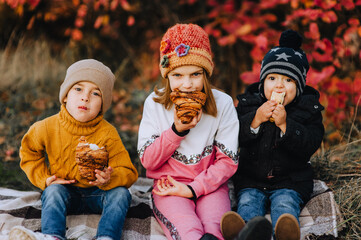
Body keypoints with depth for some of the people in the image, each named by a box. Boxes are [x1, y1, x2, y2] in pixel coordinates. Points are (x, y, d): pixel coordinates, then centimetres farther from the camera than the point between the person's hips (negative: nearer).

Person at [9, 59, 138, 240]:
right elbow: (29, 152, 12)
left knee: (120, 193, -26)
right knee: (53, 191, -29)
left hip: (97, 194, 0)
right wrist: (43, 178, -2)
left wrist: (110, 179, -36)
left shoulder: (107, 133, -13)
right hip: (65, 190, 1)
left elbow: (128, 172, -12)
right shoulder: (48, 127, -9)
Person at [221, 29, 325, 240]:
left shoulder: (309, 109, 3)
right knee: (248, 202, -27)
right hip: (250, 179, 1)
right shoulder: (248, 103, 6)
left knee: (285, 203, -29)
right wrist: (256, 120, -19)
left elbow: (310, 145, -10)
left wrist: (284, 125, -21)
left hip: (291, 180, -1)